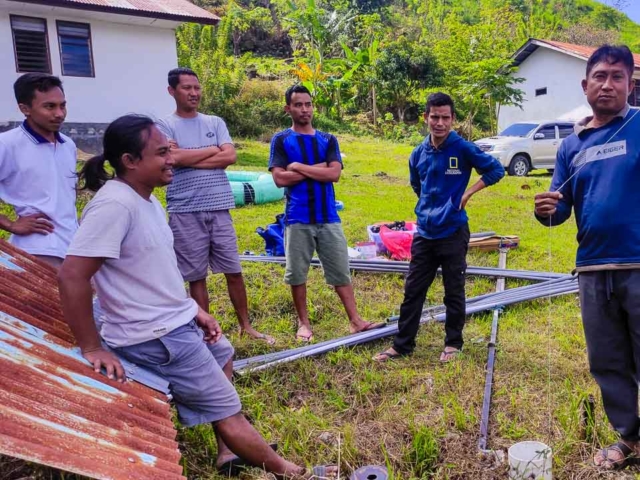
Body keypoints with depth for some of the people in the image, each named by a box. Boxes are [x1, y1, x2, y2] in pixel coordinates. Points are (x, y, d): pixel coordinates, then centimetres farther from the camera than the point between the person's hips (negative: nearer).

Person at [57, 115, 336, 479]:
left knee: (223, 356, 30)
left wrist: (193, 309, 10)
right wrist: (92, 348, -23)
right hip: (156, 336, -11)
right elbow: (72, 276, -28)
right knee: (227, 410, 1)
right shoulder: (115, 204, -26)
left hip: (178, 320, 11)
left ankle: (230, 450, 41)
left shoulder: (146, 198, 5)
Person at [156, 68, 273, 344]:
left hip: (219, 208, 3)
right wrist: (212, 149, -5)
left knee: (234, 271, 9)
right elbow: (174, 157, -17)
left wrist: (188, 158, -9)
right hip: (186, 212, -3)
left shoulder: (215, 122, 11)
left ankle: (245, 325, 24)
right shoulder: (165, 127, 1)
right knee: (196, 276, 7)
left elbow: (230, 156, -3)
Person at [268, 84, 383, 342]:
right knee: (297, 273, 7)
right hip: (298, 219, -2)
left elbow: (334, 174, -5)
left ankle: (355, 320, 12)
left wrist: (299, 167, -8)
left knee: (341, 271, 6)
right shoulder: (281, 140, 2)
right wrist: (318, 168, -8)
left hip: (329, 218, 2)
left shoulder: (328, 140, 9)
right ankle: (303, 322, 22)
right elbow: (280, 178, -10)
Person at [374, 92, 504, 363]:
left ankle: (453, 344, 25)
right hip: (424, 233, 4)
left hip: (454, 233, -4)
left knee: (454, 292, 8)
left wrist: (469, 192, -10)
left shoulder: (463, 148, -7)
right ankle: (402, 345, 18)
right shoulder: (418, 154, 6)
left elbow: (496, 169, -4)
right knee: (413, 291, 7)